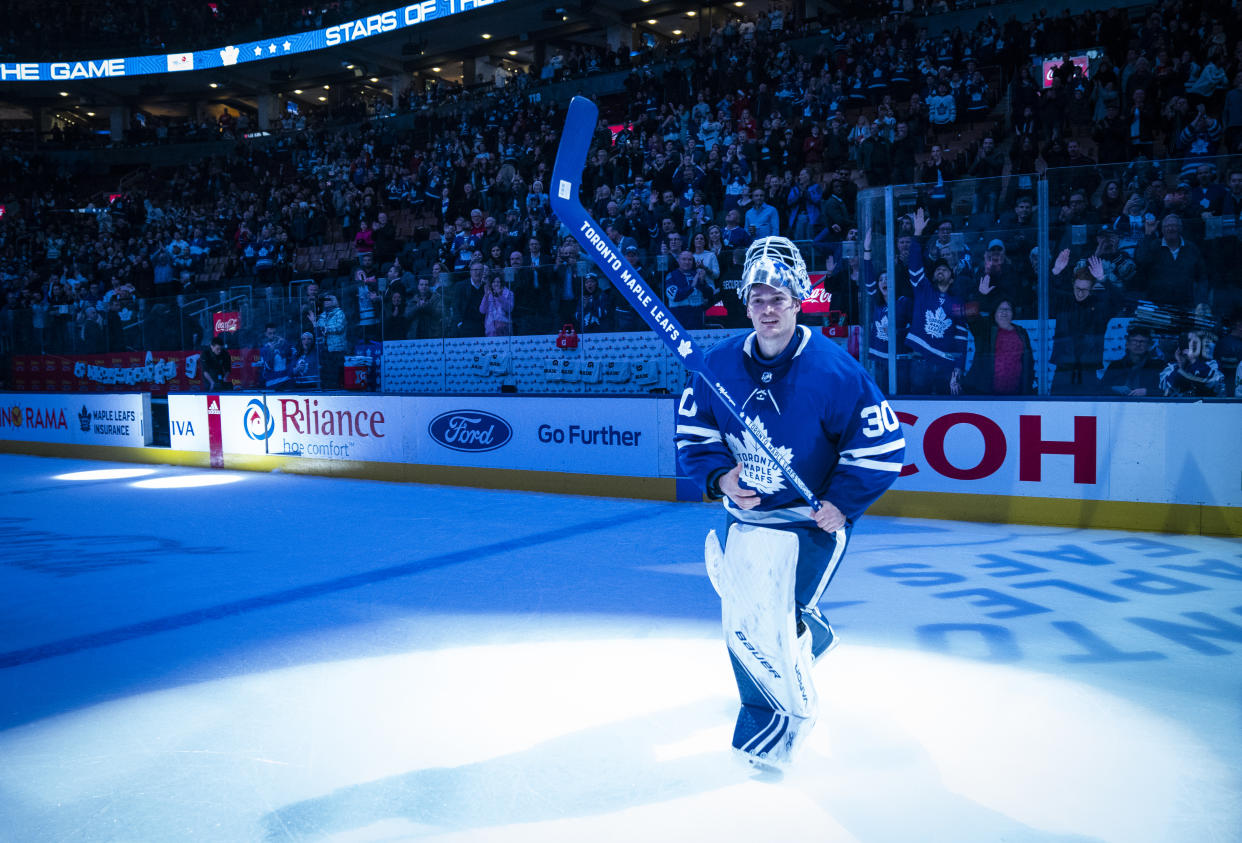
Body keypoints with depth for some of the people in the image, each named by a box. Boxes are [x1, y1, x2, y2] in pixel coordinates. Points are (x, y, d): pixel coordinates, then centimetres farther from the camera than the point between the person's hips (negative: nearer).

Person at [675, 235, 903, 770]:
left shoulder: (833, 370, -18)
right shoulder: (721, 364, -6)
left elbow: (882, 444, -14)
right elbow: (693, 430, 3)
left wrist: (842, 504, -17)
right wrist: (719, 475, -14)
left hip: (811, 519, -5)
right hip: (745, 513, 6)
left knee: (762, 623, -10)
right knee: (745, 610, 19)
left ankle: (787, 711, 20)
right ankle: (810, 637, 52)